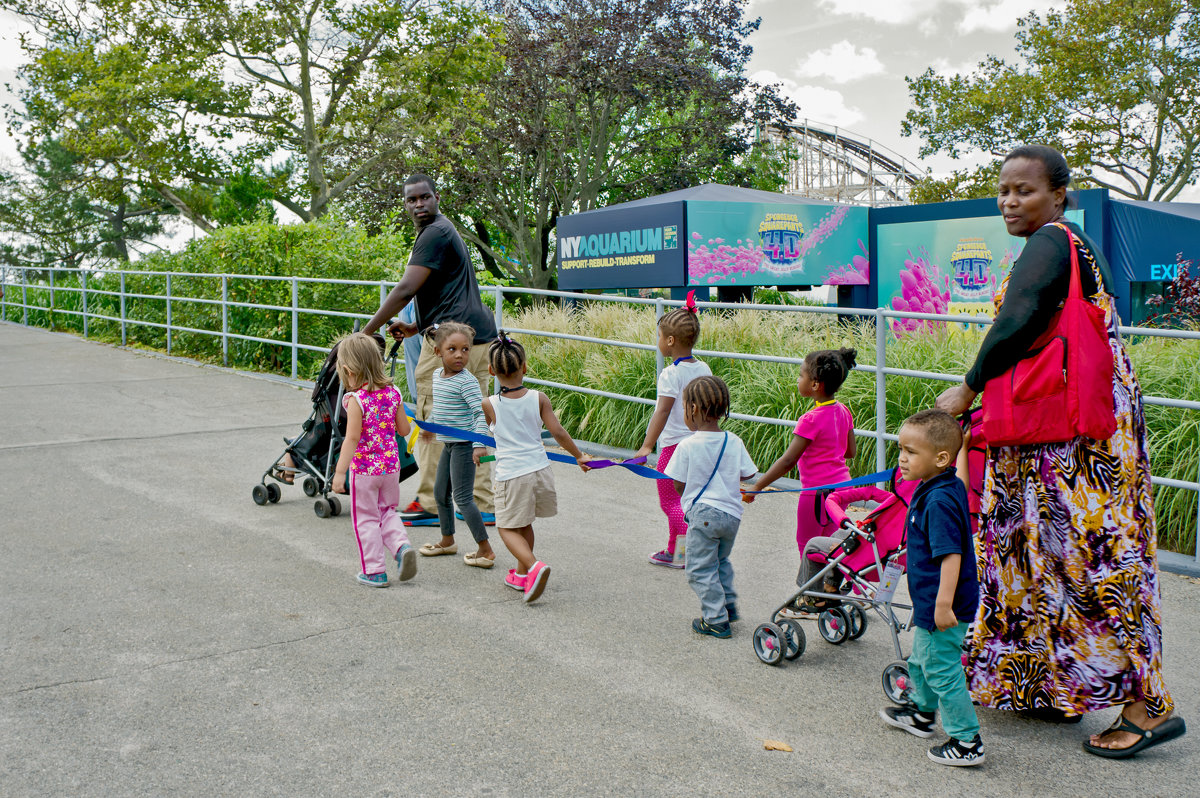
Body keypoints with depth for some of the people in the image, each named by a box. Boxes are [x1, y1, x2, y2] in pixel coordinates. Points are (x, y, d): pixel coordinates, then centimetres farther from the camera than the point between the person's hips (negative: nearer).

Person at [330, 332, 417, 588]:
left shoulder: (356, 400, -17)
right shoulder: (393, 393, -1)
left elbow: (352, 438, -21)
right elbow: (404, 430, 5)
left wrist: (340, 472, -18)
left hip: (364, 468, -5)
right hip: (391, 466, 5)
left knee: (365, 519, 9)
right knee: (387, 511, 24)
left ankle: (375, 571, 15)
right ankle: (401, 545, 1)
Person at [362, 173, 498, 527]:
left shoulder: (435, 234, -11)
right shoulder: (445, 230, 23)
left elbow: (405, 290, -17)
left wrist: (365, 332, -11)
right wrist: (417, 328, 21)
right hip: (479, 337, 10)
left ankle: (429, 505, 6)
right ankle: (483, 505, 14)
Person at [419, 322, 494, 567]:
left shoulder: (466, 381, -18)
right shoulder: (437, 375, 7)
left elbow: (482, 412, -23)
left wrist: (480, 444, -33)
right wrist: (430, 427, 36)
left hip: (464, 445, -9)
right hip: (448, 444, 9)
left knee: (462, 497, -9)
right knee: (440, 492, 18)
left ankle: (485, 549, -1)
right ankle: (447, 540, 35)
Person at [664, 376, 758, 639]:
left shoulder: (687, 445, -13)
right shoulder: (734, 442, -2)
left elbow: (677, 484, -7)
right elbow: (747, 474, 3)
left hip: (702, 513, -5)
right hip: (732, 513, 5)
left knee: (701, 569, 6)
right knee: (721, 560, 26)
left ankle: (716, 620, 7)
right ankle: (728, 605, 33)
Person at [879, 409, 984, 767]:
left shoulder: (939, 501, -26)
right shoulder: (950, 487, 3)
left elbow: (951, 555, -30)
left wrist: (944, 604, -30)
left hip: (943, 606, -11)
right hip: (931, 602, 11)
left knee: (942, 669, 0)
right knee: (921, 659, 27)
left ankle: (967, 741, 11)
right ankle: (922, 712, 46)